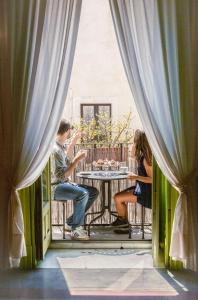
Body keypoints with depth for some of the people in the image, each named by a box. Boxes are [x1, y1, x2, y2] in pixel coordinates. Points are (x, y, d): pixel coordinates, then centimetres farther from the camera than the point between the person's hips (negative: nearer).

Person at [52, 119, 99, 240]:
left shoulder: (60, 145, 9)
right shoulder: (55, 149, -21)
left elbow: (67, 161, 29)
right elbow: (63, 176, -23)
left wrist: (73, 143, 23)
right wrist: (77, 159, -21)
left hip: (65, 183, 10)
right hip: (55, 187, -10)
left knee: (94, 192, 2)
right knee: (83, 193, -30)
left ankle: (71, 222, 7)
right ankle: (76, 229, -16)